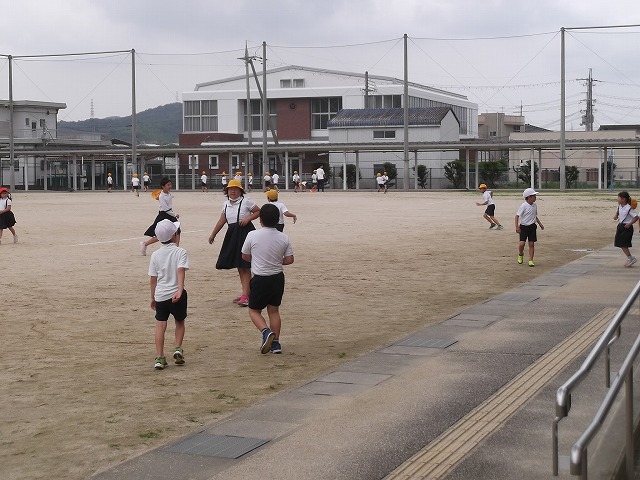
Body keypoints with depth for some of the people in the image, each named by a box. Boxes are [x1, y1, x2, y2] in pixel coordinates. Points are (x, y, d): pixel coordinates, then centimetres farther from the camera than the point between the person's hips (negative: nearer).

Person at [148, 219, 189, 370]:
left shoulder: (156, 255, 5)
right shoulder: (180, 252, -5)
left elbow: (152, 279, 8)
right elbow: (181, 271, -21)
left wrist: (153, 297, 17)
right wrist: (180, 290, -29)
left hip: (160, 295, 2)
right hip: (176, 295, -2)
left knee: (160, 325, 2)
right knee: (180, 321, 20)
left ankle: (159, 357, -3)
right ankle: (178, 349, 7)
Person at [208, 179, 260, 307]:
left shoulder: (246, 202, -7)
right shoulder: (226, 205, 11)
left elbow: (258, 211, -1)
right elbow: (222, 221, 18)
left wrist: (248, 218, -16)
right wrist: (213, 234, 20)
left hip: (245, 233, -7)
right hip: (232, 234, 7)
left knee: (244, 266, -10)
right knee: (239, 267, 10)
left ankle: (245, 295, -11)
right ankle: (245, 293, 18)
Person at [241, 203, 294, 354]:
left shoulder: (253, 236, -13)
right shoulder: (284, 238, -5)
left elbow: (245, 257, 0)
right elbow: (289, 260, 0)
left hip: (260, 279, -3)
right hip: (278, 278, 4)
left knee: (254, 310, 10)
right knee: (274, 310, 16)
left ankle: (266, 331, -16)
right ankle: (275, 342, 15)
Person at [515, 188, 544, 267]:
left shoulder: (534, 205, 6)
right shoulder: (524, 206, -14)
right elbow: (517, 216, -13)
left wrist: (540, 224, 16)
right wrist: (517, 227, -18)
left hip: (532, 227, 5)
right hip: (523, 227, -5)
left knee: (531, 244, 2)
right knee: (522, 243, -11)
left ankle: (530, 260, 9)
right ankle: (520, 254, 21)